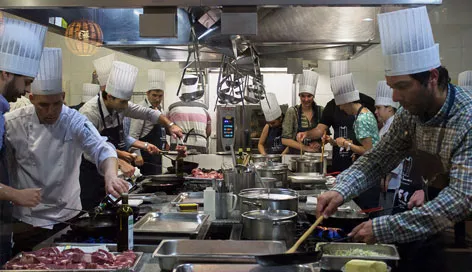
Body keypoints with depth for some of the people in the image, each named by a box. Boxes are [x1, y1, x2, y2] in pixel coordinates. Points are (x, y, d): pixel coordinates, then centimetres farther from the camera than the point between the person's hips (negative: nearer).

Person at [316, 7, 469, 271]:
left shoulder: (467, 118, -25)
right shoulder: (411, 113, -5)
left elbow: (462, 198, -30)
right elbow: (378, 159, -2)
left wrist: (385, 228, -32)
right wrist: (341, 190, -20)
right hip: (438, 225, 5)